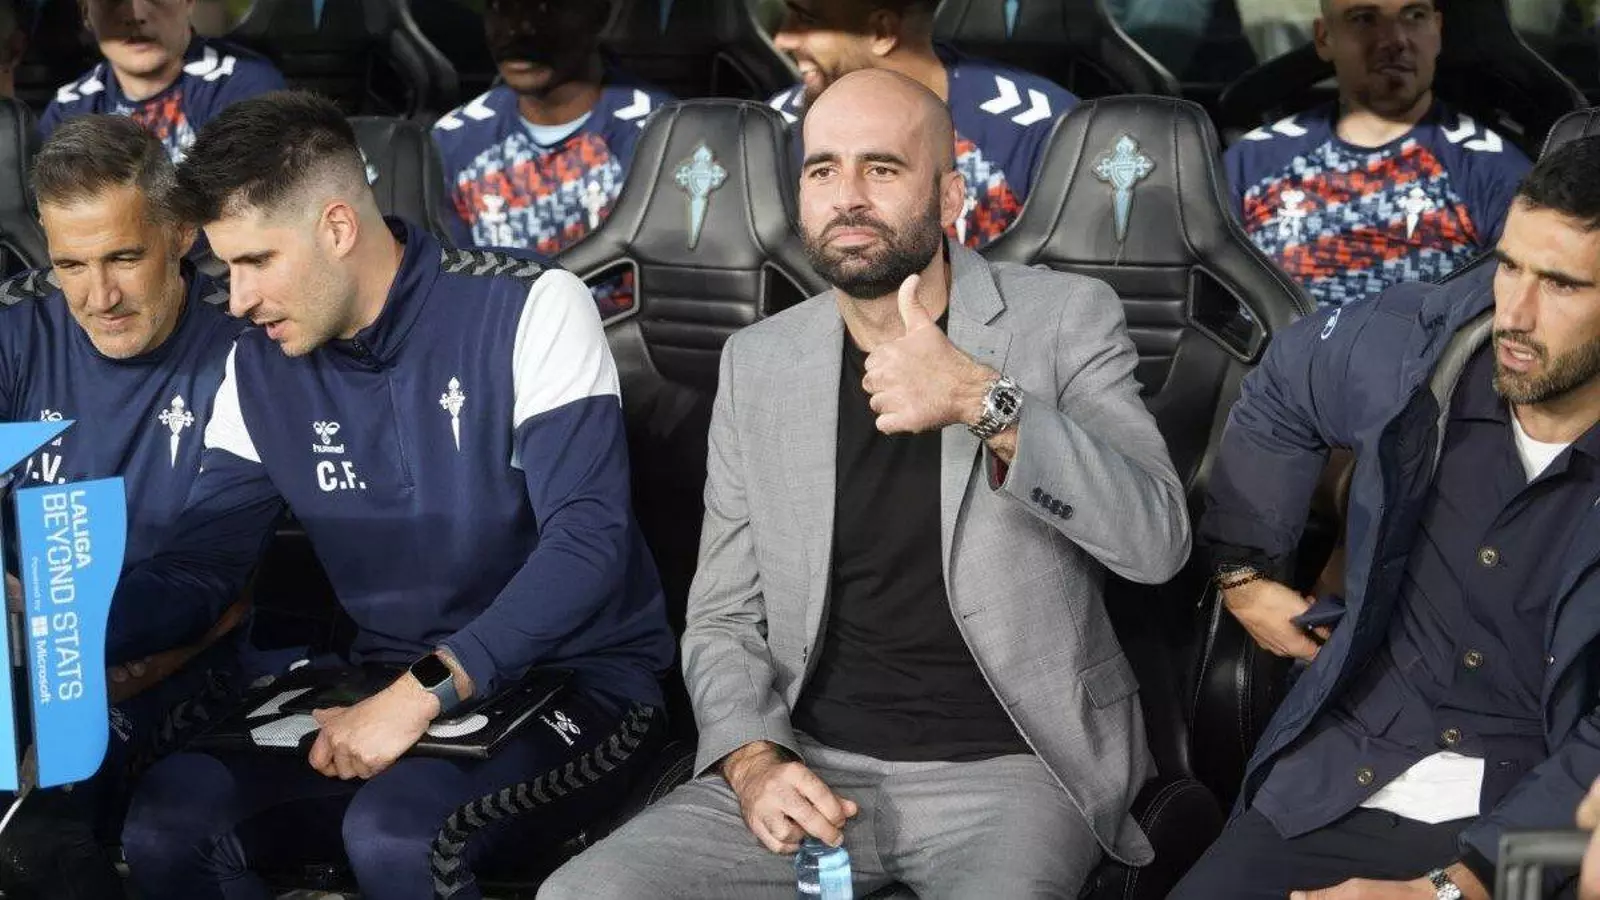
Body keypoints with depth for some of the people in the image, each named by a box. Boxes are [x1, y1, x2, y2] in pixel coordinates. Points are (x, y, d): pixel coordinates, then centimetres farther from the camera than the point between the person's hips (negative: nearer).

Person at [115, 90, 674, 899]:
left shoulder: (528, 308, -13)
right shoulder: (261, 367, 5)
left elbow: (587, 538, -22)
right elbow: (195, 567, 6)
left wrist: (428, 689, -30)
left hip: (577, 677, -5)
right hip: (390, 682, 5)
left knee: (394, 830, -34)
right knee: (165, 820, -19)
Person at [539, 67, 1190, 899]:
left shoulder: (1065, 320, -3)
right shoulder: (757, 365, 6)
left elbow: (1155, 540, -16)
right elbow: (724, 617, 9)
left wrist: (986, 404, -29)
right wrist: (751, 758, -11)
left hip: (1011, 768, -3)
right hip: (812, 765, 3)